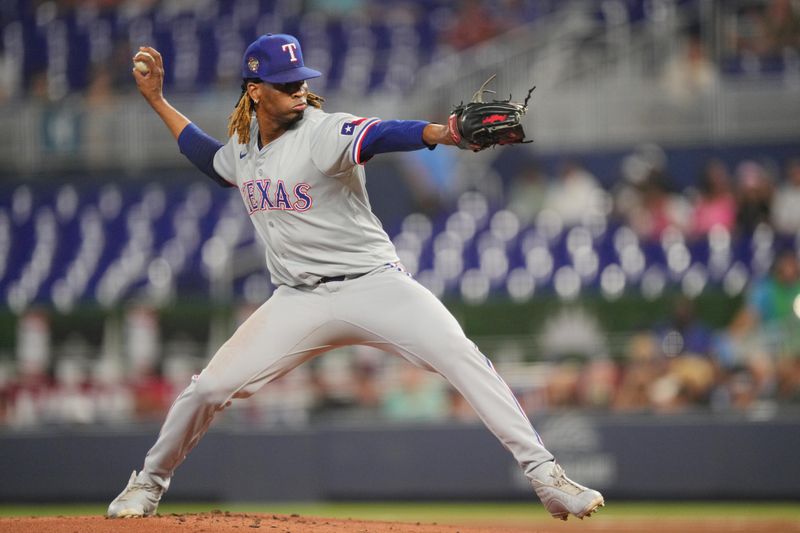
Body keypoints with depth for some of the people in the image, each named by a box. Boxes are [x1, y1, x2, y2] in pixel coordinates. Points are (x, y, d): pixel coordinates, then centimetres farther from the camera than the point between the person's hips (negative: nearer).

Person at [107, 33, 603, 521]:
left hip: (373, 284, -5)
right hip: (299, 301, 5)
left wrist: (443, 133, -55)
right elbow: (214, 161, 31)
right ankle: (149, 483, 23)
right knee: (210, 387, -2)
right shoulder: (243, 144, 6)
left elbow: (381, 135, -35)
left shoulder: (323, 132, -14)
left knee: (462, 356, -25)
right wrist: (157, 100, 28)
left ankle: (545, 475, -24)